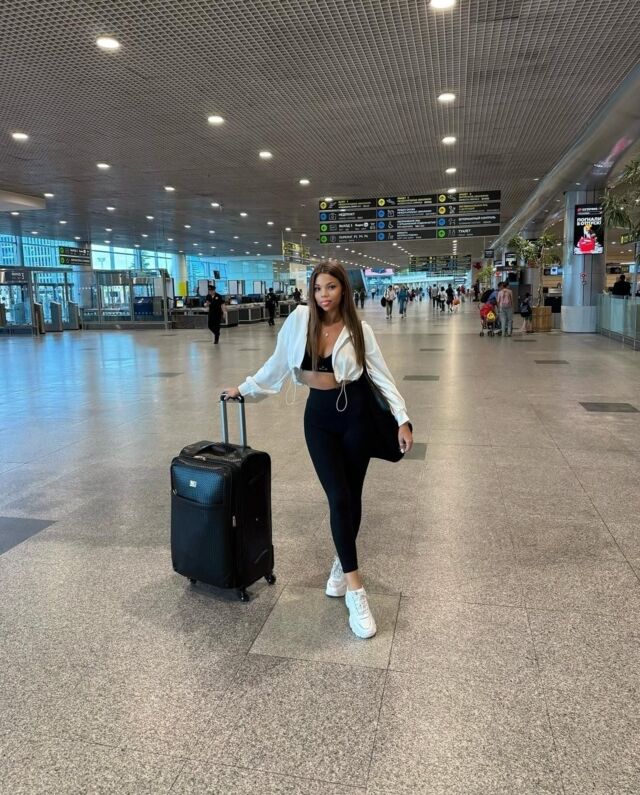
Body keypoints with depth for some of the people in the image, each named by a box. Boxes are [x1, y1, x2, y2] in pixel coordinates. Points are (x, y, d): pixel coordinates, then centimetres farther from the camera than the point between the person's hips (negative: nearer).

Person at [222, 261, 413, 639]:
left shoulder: (359, 329, -4)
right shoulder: (299, 319, -2)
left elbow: (382, 375, -3)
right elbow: (278, 363, 9)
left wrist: (403, 419, -10)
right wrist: (244, 389, 16)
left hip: (354, 413, 0)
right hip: (319, 416, 0)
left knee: (353, 496, 7)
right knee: (339, 498, -7)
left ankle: (342, 563, 33)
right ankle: (355, 590, -1)